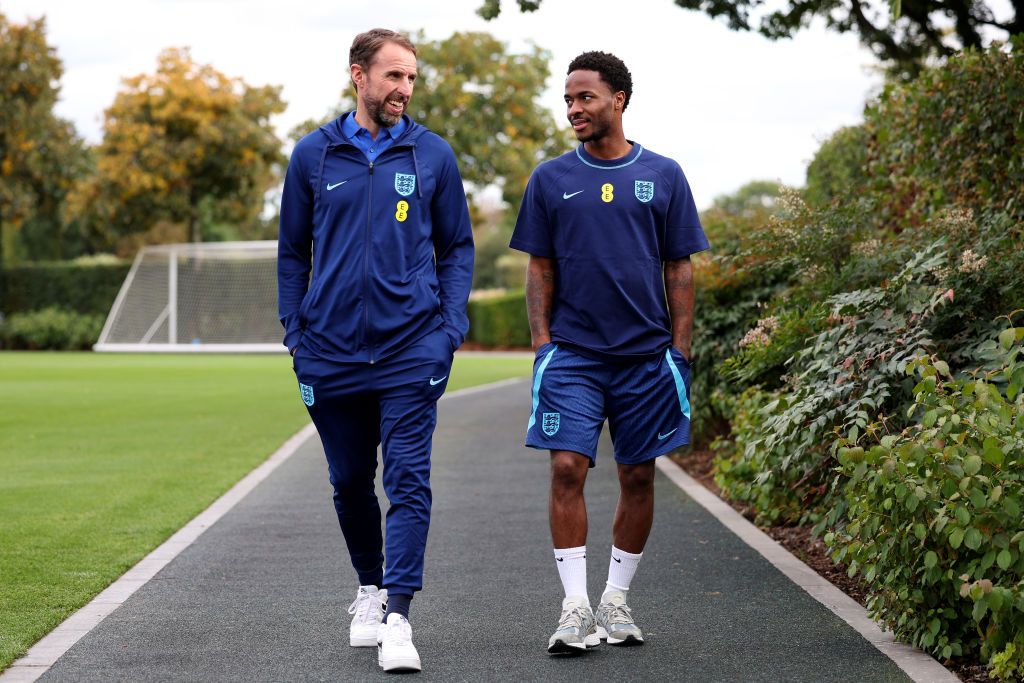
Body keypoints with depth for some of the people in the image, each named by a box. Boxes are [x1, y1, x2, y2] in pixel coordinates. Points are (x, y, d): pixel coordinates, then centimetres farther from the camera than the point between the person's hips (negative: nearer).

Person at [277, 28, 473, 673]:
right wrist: (294, 331, 5)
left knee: (409, 481, -10)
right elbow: (293, 251, 13)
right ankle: (370, 589, 33)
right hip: (331, 350, 2)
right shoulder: (313, 155, 5)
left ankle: (398, 619, -11)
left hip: (411, 347, -2)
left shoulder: (432, 155, 4)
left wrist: (452, 324, -1)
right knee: (349, 481, 12)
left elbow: (457, 245, 11)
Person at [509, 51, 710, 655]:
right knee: (567, 468, -11)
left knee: (639, 477, 5)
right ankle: (576, 609, -7)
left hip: (647, 355, 1)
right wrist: (542, 344, -1)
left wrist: (680, 350, 0)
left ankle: (617, 603, 18)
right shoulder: (551, 179, 6)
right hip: (572, 354, -1)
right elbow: (541, 270, 8)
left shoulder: (663, 176, 5)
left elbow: (680, 269, 6)